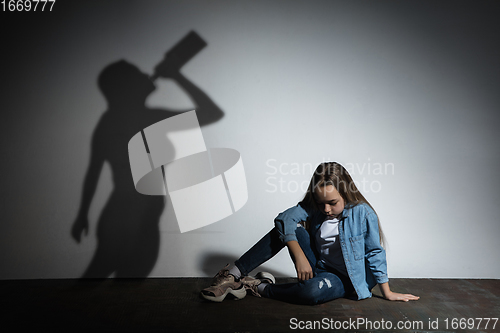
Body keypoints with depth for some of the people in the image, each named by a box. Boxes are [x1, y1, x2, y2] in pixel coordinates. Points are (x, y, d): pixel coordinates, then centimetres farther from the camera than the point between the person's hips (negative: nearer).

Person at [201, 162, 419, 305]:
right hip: (316, 268, 4)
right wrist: (299, 256, -31)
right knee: (290, 227, -18)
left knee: (314, 290, -39)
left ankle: (261, 288, -14)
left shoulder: (362, 213, -18)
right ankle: (234, 274, -19)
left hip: (344, 279, -4)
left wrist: (387, 292, -5)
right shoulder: (314, 207, -7)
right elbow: (284, 218, -21)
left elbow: (374, 253, -11)